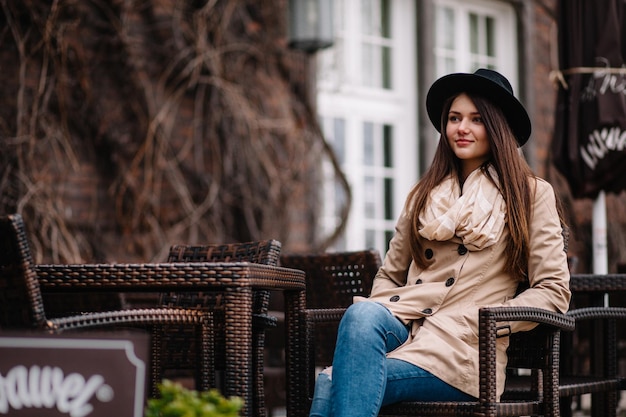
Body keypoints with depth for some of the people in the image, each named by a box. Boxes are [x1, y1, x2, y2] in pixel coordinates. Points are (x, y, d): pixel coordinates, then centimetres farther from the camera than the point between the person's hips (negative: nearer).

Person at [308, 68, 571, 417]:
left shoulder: (531, 194, 10)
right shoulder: (425, 195, 24)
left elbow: (554, 291, 4)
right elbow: (389, 275, 25)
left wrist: (482, 323, -8)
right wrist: (377, 316, 1)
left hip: (461, 350, -4)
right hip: (403, 329, 4)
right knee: (362, 315, -36)